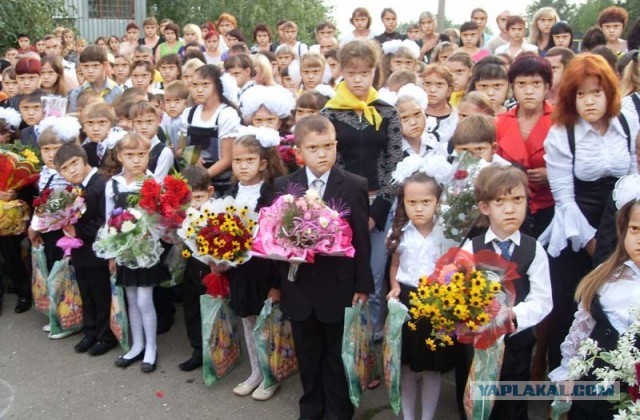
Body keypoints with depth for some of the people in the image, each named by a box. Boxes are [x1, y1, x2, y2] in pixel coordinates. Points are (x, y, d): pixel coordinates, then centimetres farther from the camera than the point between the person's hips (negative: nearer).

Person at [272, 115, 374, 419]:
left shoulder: (355, 186, -7)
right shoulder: (283, 186, 0)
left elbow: (361, 239, -6)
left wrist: (363, 285, -5)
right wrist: (275, 283, 3)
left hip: (338, 287, -2)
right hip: (298, 287, 2)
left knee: (337, 357, 14)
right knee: (307, 356, 18)